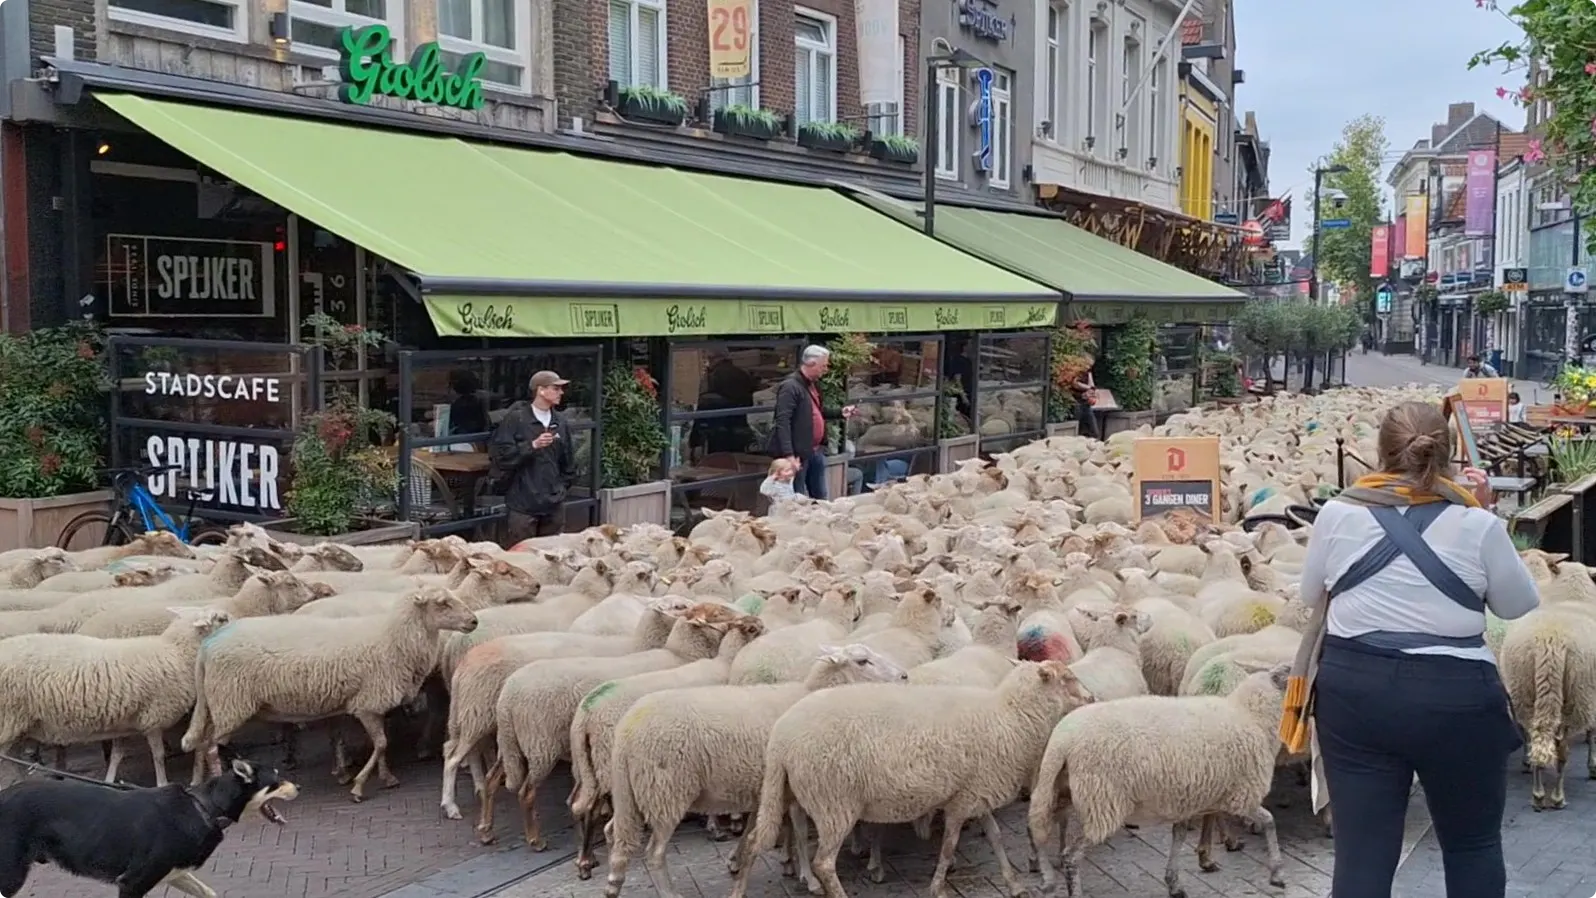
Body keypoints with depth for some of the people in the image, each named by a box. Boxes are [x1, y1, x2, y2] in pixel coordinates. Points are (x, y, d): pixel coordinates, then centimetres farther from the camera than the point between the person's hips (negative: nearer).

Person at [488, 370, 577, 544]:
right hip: (523, 503, -5)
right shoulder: (515, 418, -7)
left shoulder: (560, 422, 9)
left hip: (553, 502, 5)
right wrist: (533, 445, -18)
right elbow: (501, 454, -13)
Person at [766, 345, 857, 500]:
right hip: (798, 453, -9)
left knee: (820, 498, 18)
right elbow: (783, 423, -25)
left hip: (815, 452, 9)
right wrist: (789, 455, -31)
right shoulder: (790, 387, -19)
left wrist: (840, 413, 12)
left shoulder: (814, 384, 11)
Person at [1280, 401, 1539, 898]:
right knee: (1473, 844, 20)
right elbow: (1518, 605, 9)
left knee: (1362, 849, 7)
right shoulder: (1476, 524, -7)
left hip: (1354, 688, 1)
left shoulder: (1338, 513, -3)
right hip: (1455, 695, -1)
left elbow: (1311, 595, 11)